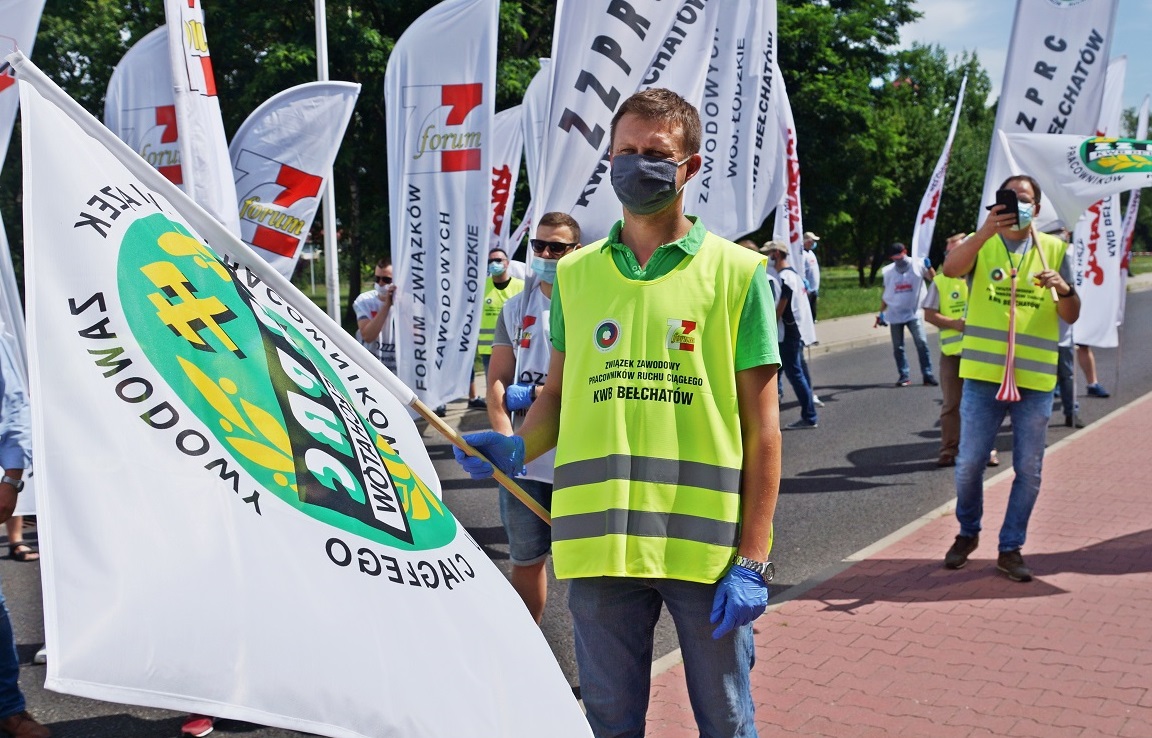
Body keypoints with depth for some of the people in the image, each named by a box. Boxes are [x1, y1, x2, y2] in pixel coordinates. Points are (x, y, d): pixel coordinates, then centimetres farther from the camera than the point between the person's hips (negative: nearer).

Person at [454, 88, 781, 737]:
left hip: (707, 545, -2)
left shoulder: (737, 272, -1)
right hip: (599, 543, 3)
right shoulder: (575, 273, 8)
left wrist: (751, 558, -7)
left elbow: (761, 425, -3)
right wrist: (517, 448, -6)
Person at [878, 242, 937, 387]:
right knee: (898, 347, 4)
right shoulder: (888, 271, 2)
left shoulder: (917, 266, -4)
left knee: (922, 343, -10)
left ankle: (927, 374, -4)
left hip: (913, 314, -2)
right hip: (895, 315, 2)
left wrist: (928, 266, -26)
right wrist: (881, 313, 9)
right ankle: (903, 376, 13)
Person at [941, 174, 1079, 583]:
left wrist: (1063, 289, -16)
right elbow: (951, 268, -19)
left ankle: (1011, 547, 19)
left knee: (1029, 470, 5)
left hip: (1035, 378, 1)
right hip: (984, 372, -1)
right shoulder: (982, 243, 4)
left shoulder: (1053, 249, 8)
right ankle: (968, 533, 27)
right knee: (969, 462, 4)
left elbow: (1071, 316, 6)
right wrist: (986, 232, -33)